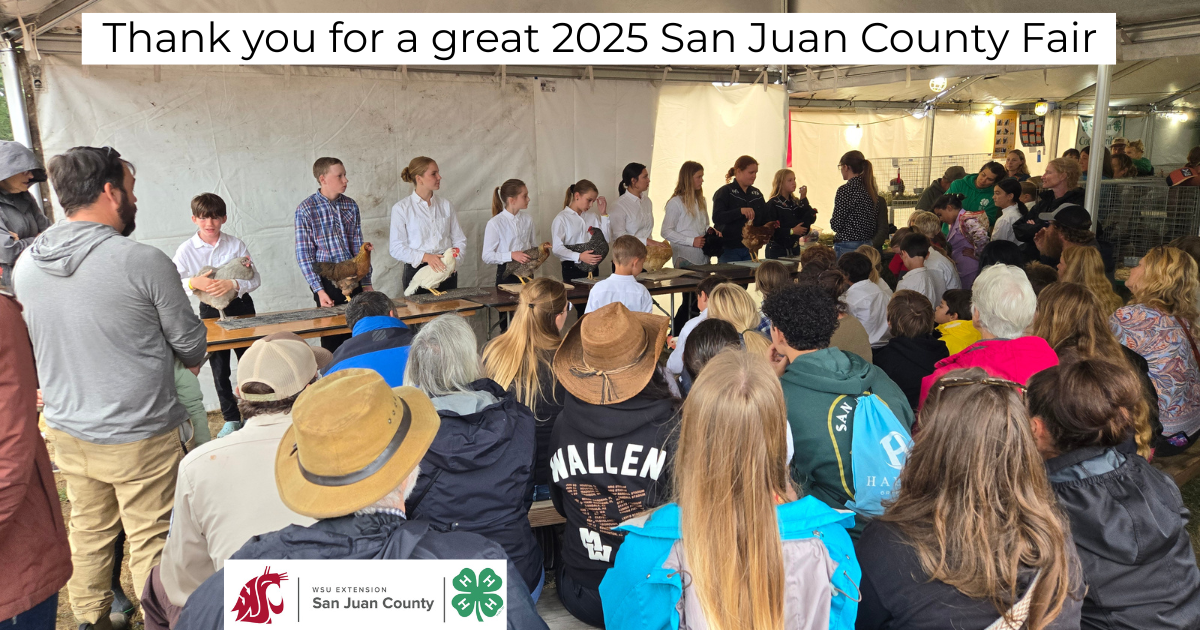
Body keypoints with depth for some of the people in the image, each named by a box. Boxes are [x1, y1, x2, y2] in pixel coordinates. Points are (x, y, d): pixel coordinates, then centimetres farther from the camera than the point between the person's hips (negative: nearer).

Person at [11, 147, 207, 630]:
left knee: (89, 531, 22)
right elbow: (191, 344, -10)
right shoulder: (143, 261, -21)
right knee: (150, 540, 8)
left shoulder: (25, 265, -1)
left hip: (67, 432, 6)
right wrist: (188, 359, 12)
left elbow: (36, 342, 14)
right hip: (139, 439, -6)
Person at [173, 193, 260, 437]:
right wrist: (193, 282, -28)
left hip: (241, 306, 0)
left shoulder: (236, 244, -5)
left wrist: (233, 284, -27)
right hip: (211, 310, 0)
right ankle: (231, 419, 21)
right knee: (219, 368, 7)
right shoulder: (186, 250, -6)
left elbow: (255, 279, -9)